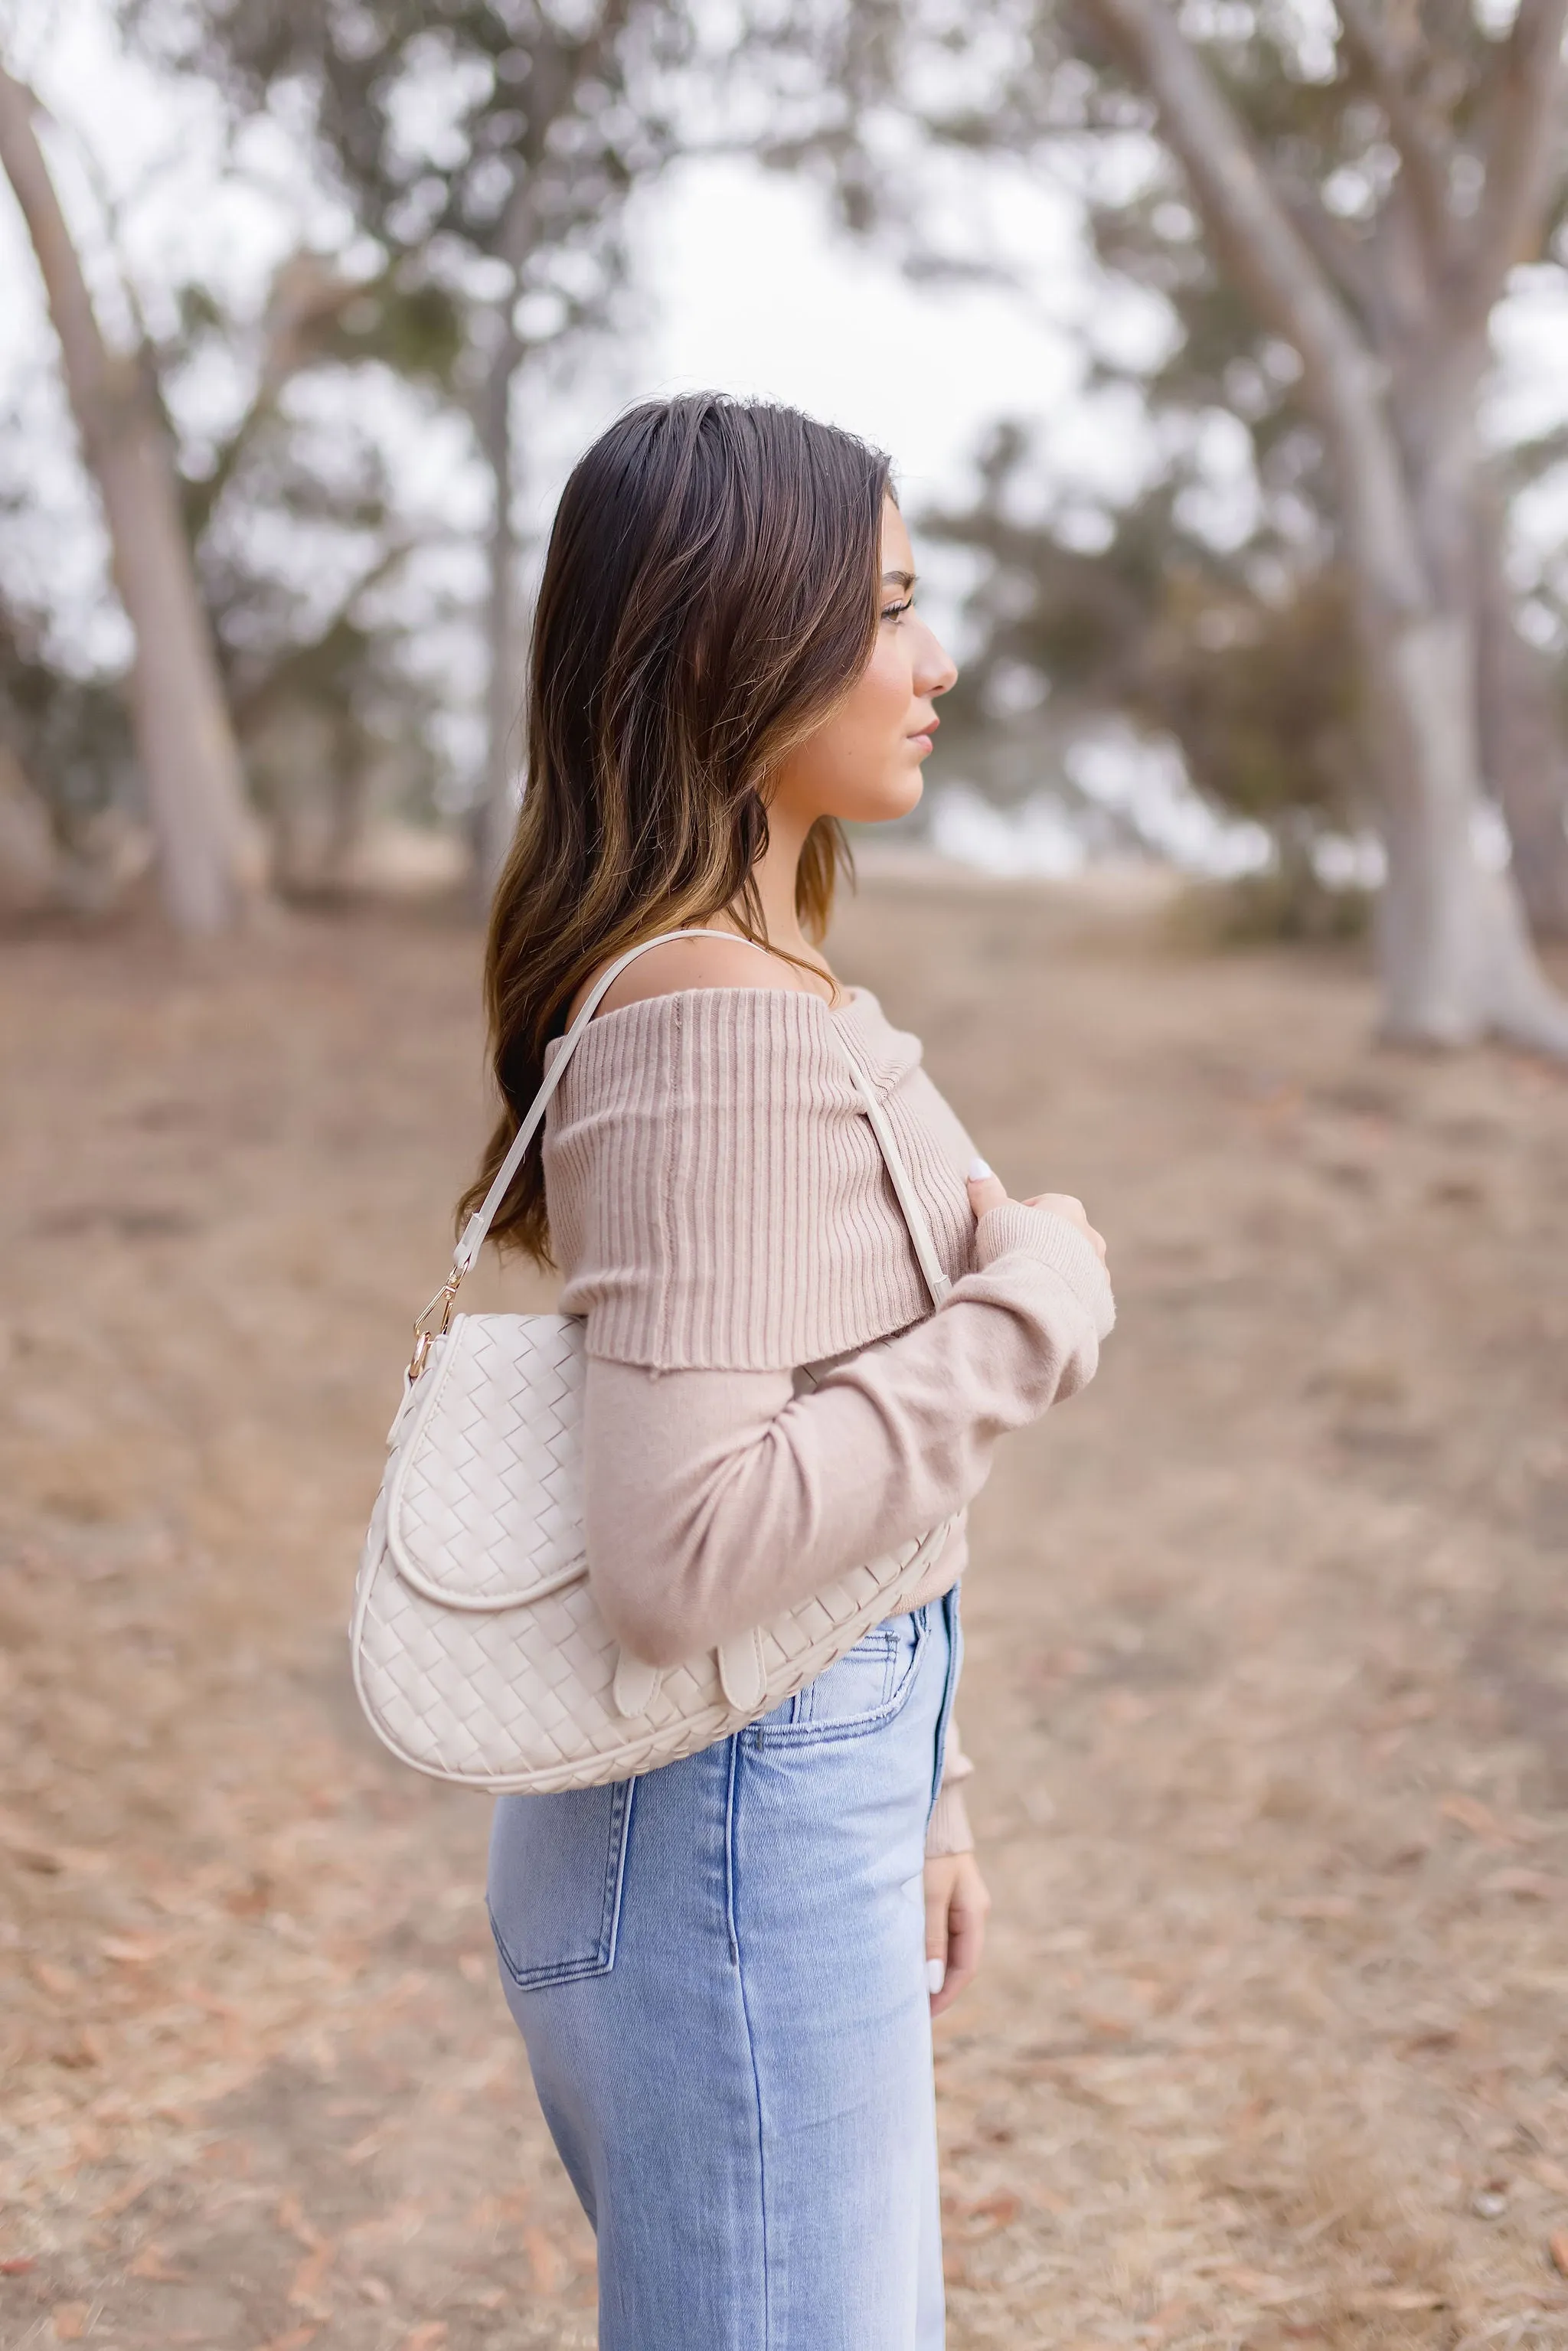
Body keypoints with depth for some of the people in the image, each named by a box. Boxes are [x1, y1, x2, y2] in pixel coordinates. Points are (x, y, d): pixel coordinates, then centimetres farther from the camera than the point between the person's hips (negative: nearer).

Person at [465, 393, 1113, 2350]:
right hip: (738, 1842, -9)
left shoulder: (768, 981, 8)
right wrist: (1033, 1309, -19)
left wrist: (910, 1797, 18)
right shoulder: (718, 1031, -23)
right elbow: (678, 1560, -29)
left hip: (804, 1796, 10)